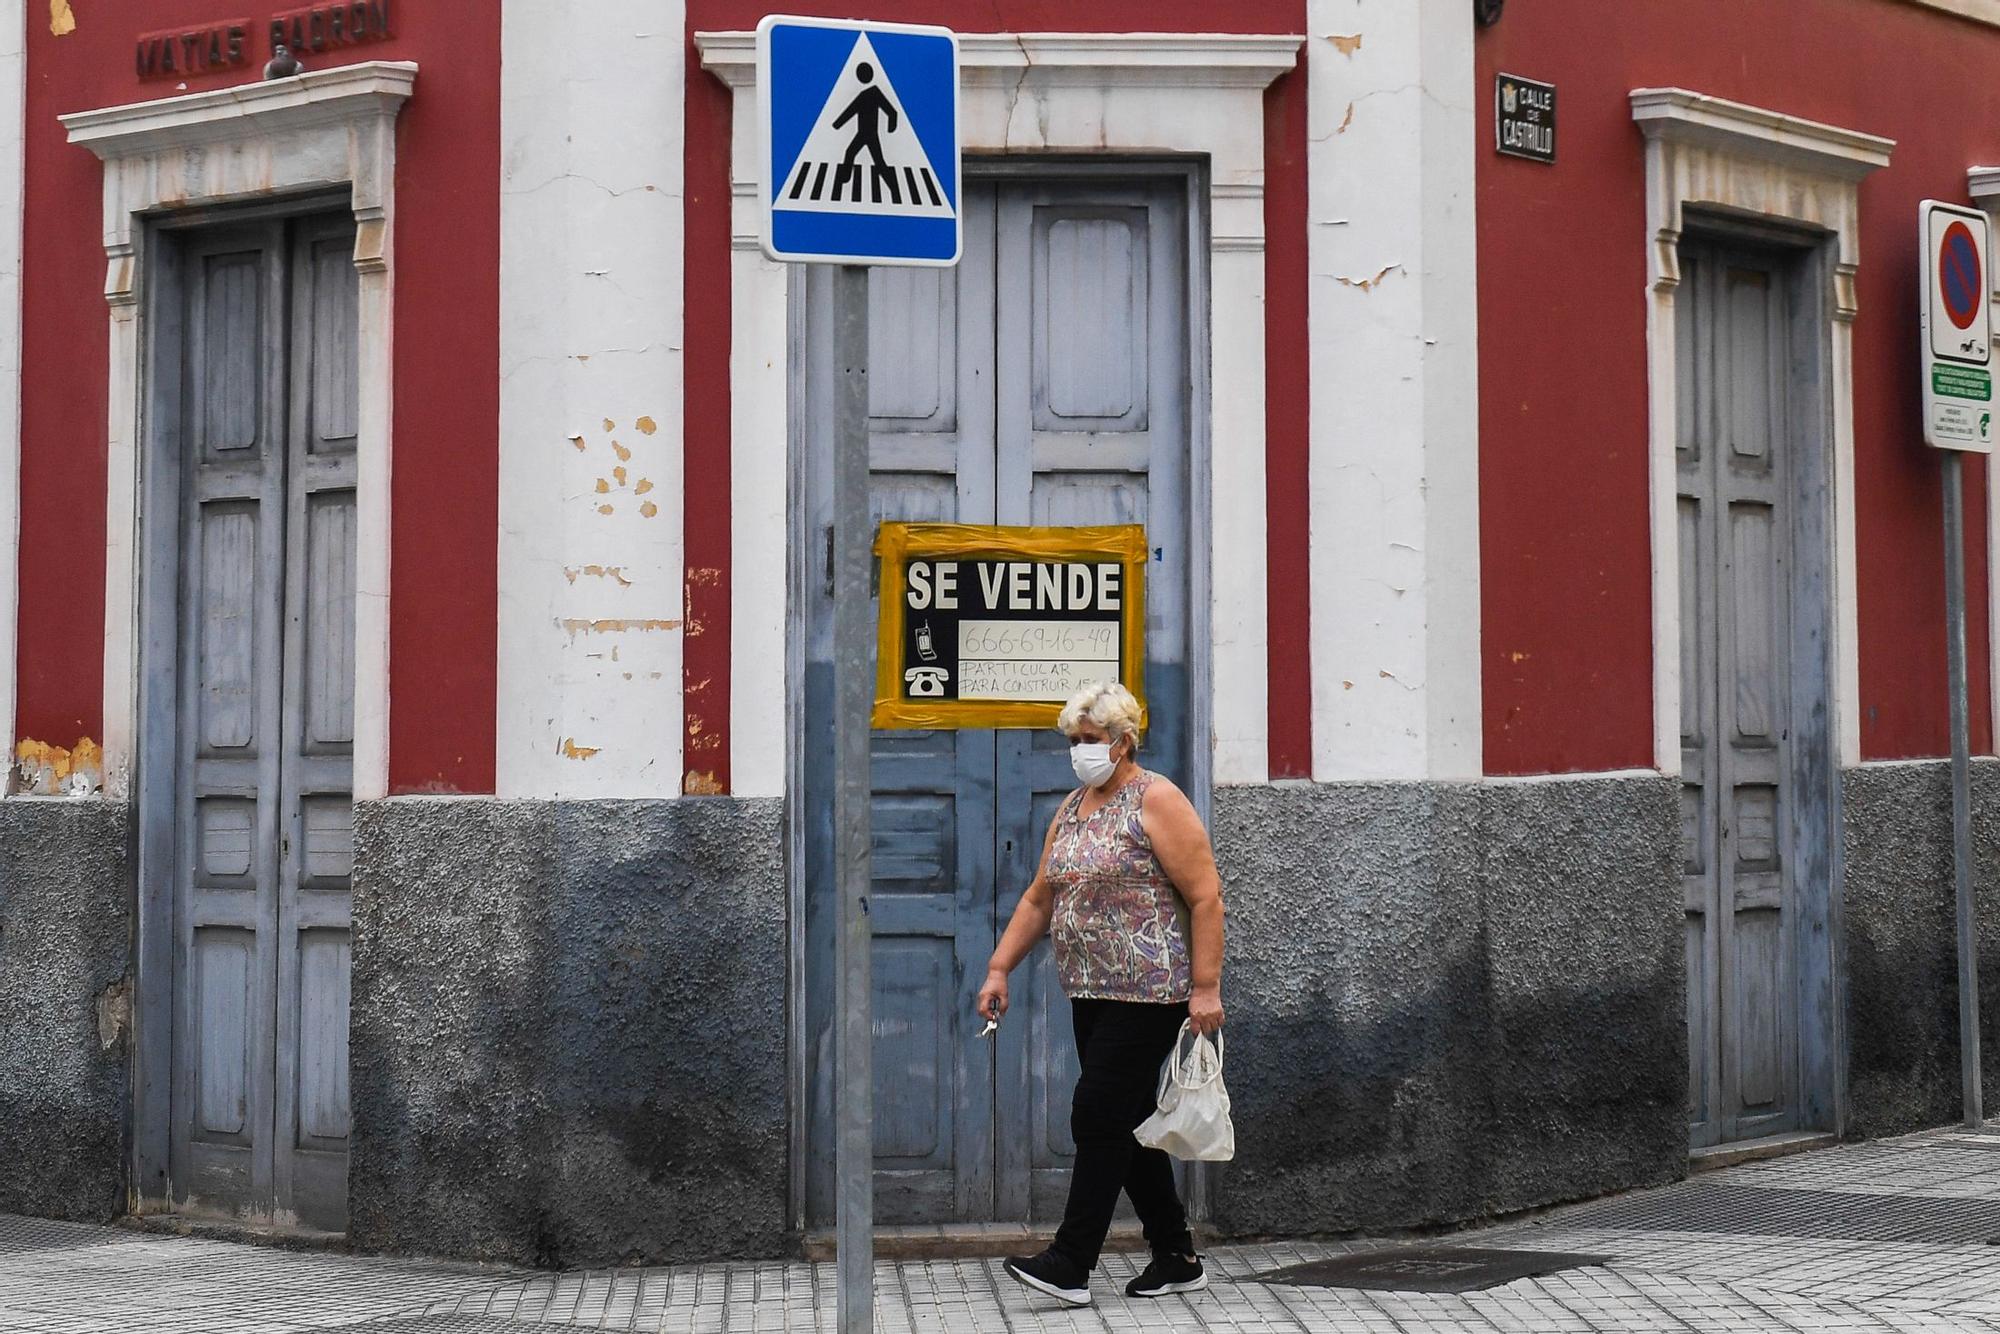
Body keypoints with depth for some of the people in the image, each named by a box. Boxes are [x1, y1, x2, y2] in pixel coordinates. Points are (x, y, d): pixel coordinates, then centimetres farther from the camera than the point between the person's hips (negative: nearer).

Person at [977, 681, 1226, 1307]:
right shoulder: (1071, 810, 16)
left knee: (1099, 1118, -10)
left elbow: (1206, 897, -13)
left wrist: (1205, 986, -19)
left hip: (1148, 993, -9)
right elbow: (1039, 900, 21)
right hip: (1093, 995, 9)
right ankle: (1178, 1259, 18)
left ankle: (1070, 1265, -9)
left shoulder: (1156, 800, -9)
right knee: (1128, 1124, 10)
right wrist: (999, 968, 12)